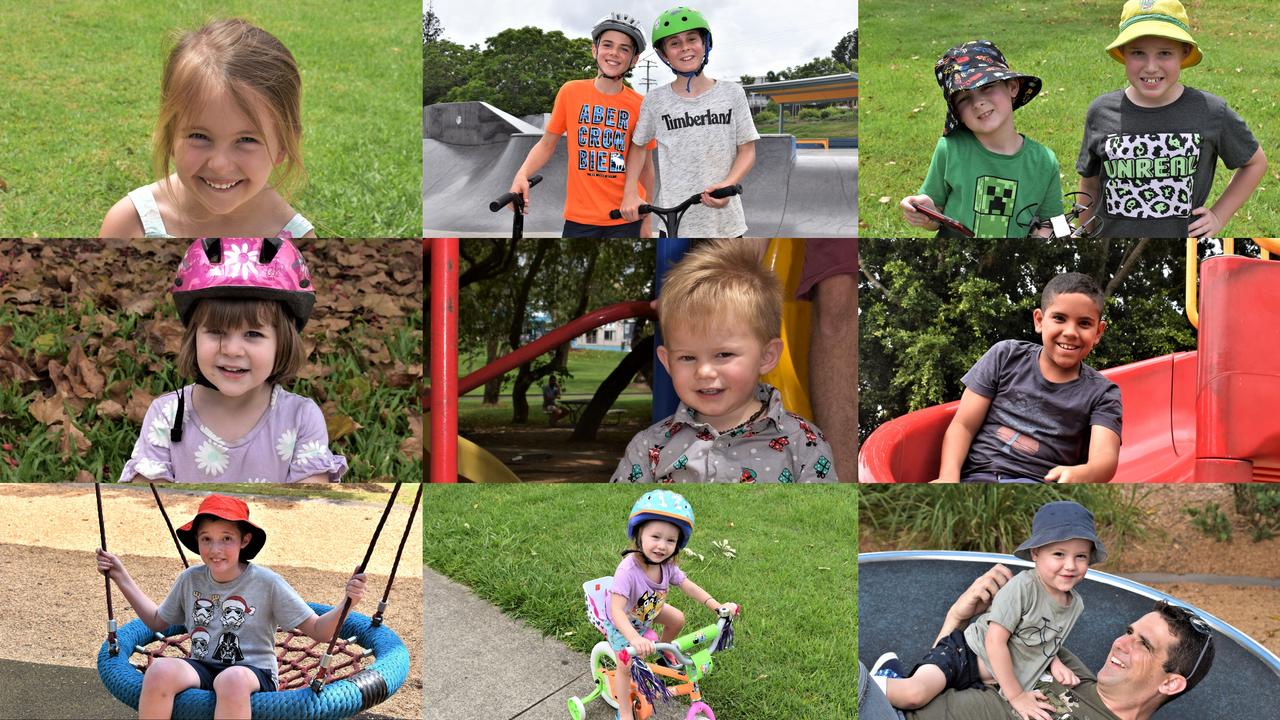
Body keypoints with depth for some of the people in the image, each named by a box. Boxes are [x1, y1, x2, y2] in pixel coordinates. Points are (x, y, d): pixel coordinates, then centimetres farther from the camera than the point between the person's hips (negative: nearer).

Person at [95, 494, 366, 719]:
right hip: (201, 669, 4)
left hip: (254, 674, -3)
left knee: (233, 679, -40)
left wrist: (346, 604, -21)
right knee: (160, 669, -31)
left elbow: (318, 631, -2)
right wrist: (122, 578, 24)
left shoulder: (266, 582, -2)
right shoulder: (190, 580, 10)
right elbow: (158, 621, 28)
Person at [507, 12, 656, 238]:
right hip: (580, 218, 0)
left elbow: (645, 166, 7)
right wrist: (522, 174, -11)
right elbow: (547, 143, 7)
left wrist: (646, 220, 9)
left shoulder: (639, 106, -2)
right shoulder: (571, 92, -1)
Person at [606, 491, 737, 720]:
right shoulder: (628, 570, -45)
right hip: (622, 623, -6)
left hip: (648, 612, 6)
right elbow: (617, 610, -49)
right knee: (625, 667, -6)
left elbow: (688, 586, -12)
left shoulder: (667, 565, -24)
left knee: (677, 619, 7)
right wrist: (634, 639, -64)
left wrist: (718, 607, -22)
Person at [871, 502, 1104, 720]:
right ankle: (890, 669, 1)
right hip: (965, 654, -7)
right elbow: (995, 641, -21)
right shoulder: (1022, 587, -20)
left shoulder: (1076, 605, 1)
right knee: (915, 694, -31)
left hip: (991, 681, 7)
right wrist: (1016, 696, -18)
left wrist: (1054, 663, -5)